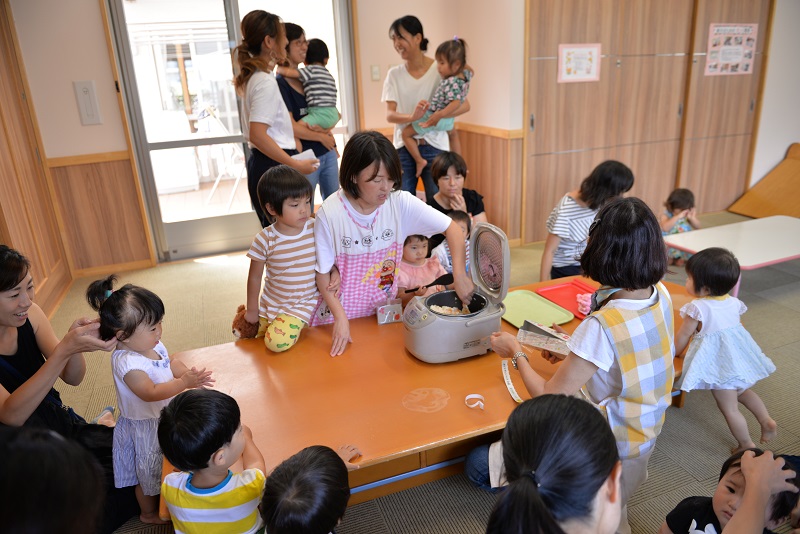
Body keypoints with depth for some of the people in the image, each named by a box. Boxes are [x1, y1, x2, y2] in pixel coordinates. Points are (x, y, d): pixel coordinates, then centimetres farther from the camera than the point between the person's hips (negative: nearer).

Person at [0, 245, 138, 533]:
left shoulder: (29, 314, -9)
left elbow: (73, 378, -6)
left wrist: (76, 341, -27)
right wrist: (65, 349, -41)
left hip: (58, 422, 4)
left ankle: (105, 425, 17)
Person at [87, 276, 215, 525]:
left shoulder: (152, 345, -9)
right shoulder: (126, 363, -33)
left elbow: (170, 364, 6)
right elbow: (151, 393, -36)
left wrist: (188, 373, -11)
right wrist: (183, 383, -42)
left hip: (163, 417, 8)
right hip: (144, 427, -8)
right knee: (149, 472, 16)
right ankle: (149, 513, 42)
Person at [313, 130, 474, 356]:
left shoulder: (400, 203, -15)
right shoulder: (330, 214, -21)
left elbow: (452, 228, -11)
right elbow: (323, 273, -13)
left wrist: (460, 275, -21)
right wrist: (340, 318, -20)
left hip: (385, 309, 2)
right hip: (342, 311, -2)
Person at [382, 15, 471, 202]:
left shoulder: (440, 70, -4)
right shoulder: (394, 74, 4)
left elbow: (464, 105, -9)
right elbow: (389, 115, -4)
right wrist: (412, 117, -26)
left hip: (434, 147, -2)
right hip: (403, 147, 2)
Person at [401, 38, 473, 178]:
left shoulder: (451, 83, -32)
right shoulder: (465, 74, -5)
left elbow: (456, 102, -41)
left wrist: (439, 115, -50)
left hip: (435, 118, -9)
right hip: (449, 120, 9)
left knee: (405, 133, 0)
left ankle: (420, 161, 1)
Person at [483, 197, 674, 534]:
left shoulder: (601, 327, -33)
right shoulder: (660, 295, -11)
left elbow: (548, 399, -23)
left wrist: (516, 354, -9)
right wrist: (573, 350, 5)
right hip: (647, 432, 8)